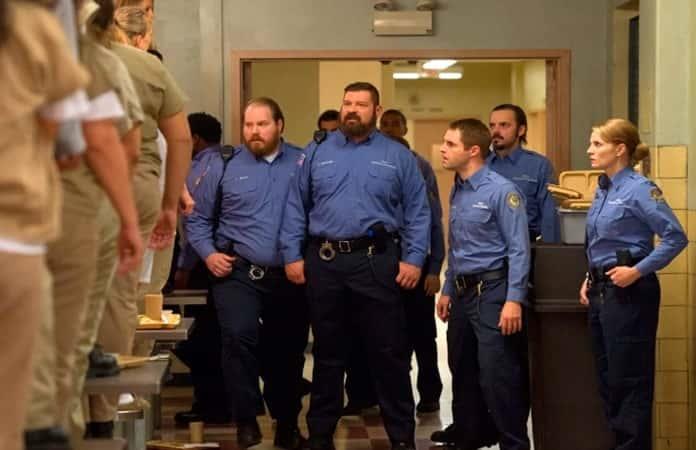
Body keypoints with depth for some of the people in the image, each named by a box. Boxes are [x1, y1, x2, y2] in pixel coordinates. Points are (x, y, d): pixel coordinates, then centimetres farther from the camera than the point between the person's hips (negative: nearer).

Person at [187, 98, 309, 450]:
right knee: (239, 337, -22)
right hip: (238, 274, -1)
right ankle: (246, 422, -11)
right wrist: (208, 253, -4)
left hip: (290, 277, 1)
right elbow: (198, 219, 9)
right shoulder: (226, 166, 4)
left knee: (289, 352, 12)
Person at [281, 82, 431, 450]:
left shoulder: (397, 156, 5)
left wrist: (413, 259, -6)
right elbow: (296, 207, 7)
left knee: (388, 352, 1)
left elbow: (417, 212, 3)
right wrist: (292, 255, -1)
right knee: (328, 352, 11)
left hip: (377, 262, -1)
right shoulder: (317, 151, 8)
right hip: (324, 262, 2)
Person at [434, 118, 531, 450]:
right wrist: (448, 290, 18)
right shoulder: (457, 192, 10)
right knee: (462, 373, 15)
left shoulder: (501, 191, -13)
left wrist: (514, 300, -22)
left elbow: (519, 250, -16)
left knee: (496, 375, -8)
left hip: (492, 290, -8)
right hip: (463, 292, 8)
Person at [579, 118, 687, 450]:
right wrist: (591, 279, 12)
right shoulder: (602, 189, 12)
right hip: (602, 292, 9)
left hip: (628, 292, -9)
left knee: (628, 377, -3)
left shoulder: (639, 189, -14)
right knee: (607, 375, 13)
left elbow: (676, 238, -18)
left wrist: (638, 271, -20)